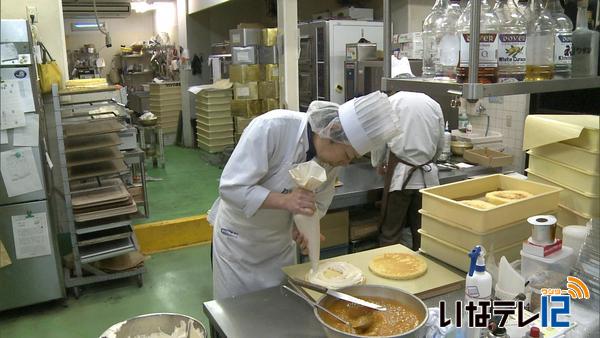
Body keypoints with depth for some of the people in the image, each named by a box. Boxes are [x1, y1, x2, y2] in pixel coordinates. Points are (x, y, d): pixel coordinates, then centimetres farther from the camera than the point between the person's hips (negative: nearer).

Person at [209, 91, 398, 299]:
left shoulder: (332, 157, -12)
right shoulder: (271, 127, -30)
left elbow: (318, 204, 1)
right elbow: (230, 187, -30)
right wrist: (284, 200, -39)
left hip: (281, 241, 5)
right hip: (237, 236, -4)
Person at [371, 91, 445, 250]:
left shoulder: (391, 102, -1)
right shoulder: (434, 104, 9)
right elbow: (440, 144, 14)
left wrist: (379, 165, 19)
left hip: (400, 175, -3)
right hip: (427, 176, 4)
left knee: (391, 232, 5)